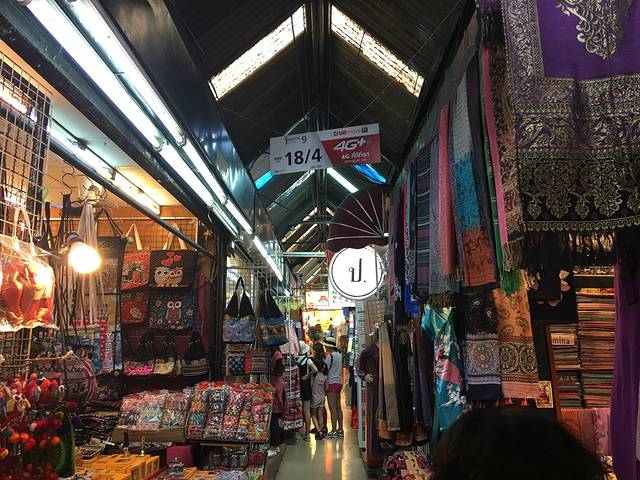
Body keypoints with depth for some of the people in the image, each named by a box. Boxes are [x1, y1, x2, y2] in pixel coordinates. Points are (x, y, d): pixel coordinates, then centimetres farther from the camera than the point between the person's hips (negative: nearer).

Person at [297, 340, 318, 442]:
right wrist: (308, 375, -10)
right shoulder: (307, 360, -10)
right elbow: (315, 370, -23)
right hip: (306, 387, -1)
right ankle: (307, 434, 9)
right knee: (307, 411, 5)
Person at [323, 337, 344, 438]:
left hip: (332, 383, -9)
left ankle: (334, 431, -2)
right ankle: (340, 429, 17)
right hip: (339, 382, 9)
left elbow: (325, 369, -16)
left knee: (332, 408, -4)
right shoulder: (339, 355, 10)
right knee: (338, 407, 12)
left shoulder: (330, 356, -15)